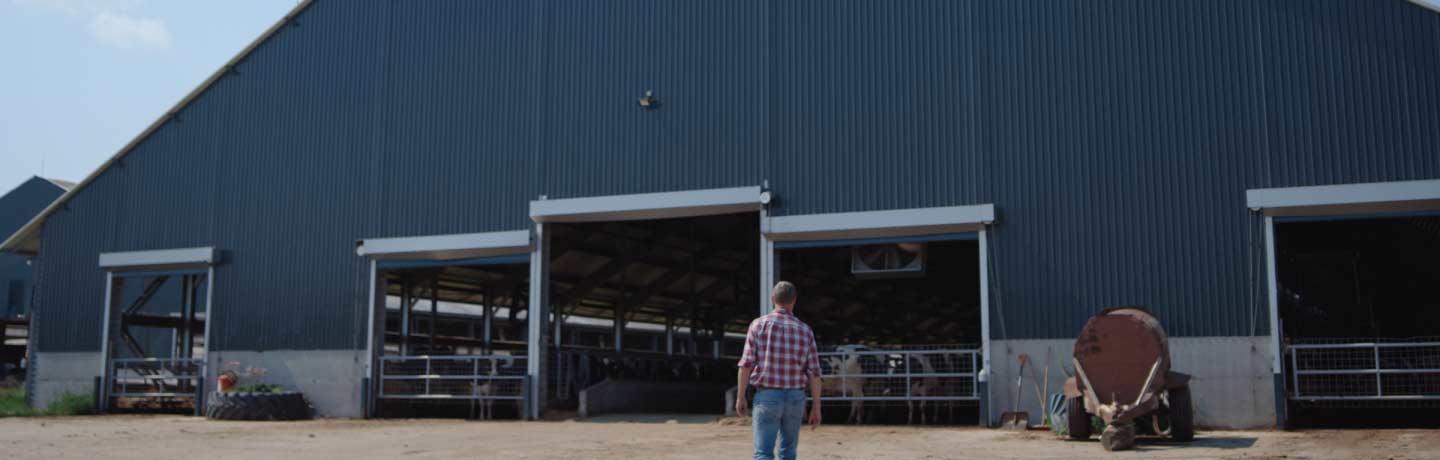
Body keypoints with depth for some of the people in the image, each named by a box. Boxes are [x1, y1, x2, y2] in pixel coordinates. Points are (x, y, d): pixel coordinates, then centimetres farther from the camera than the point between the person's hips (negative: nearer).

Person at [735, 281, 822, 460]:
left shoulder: (759, 324, -4)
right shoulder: (805, 330, 3)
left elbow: (746, 364, -8)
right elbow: (814, 372, 0)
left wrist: (740, 397, 0)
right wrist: (816, 407, 5)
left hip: (767, 397, -3)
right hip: (796, 398, 3)